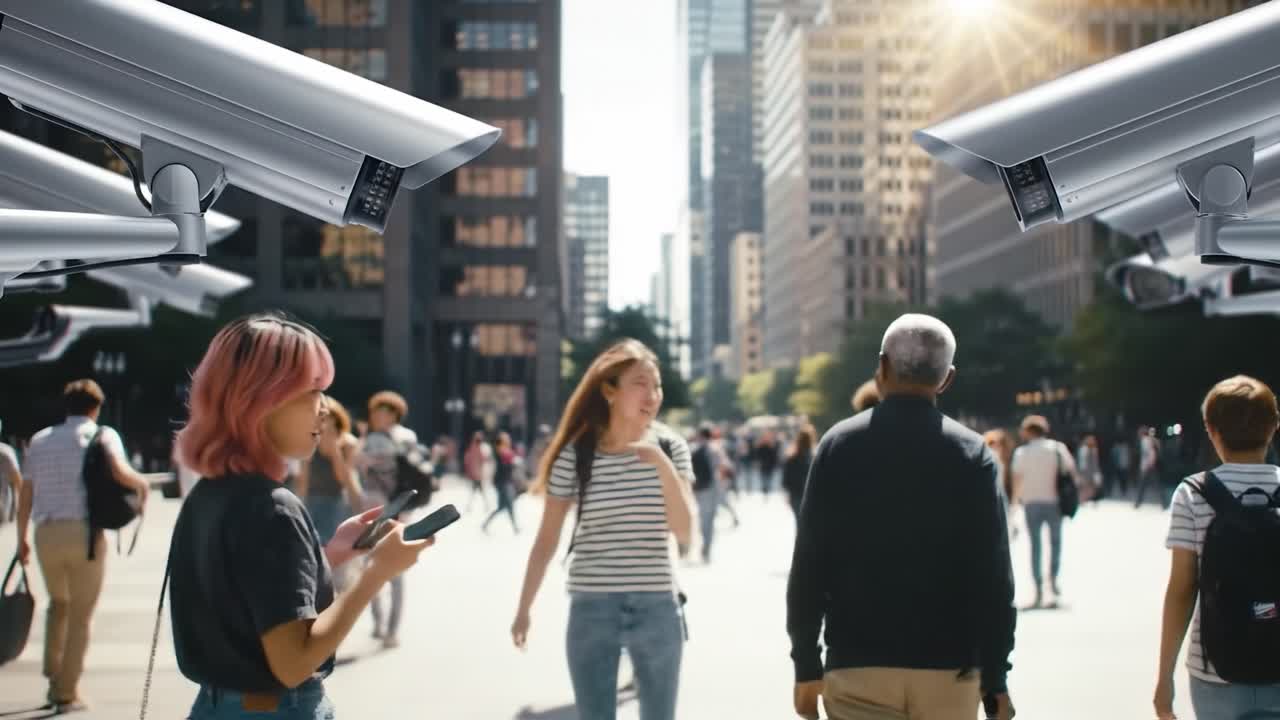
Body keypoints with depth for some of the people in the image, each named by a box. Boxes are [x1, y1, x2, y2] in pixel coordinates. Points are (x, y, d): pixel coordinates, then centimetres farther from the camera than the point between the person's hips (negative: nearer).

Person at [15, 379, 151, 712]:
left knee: (58, 603, 26)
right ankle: (67, 693, 8)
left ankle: (53, 680, 20)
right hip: (85, 532, -4)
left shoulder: (40, 439, 13)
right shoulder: (102, 434, 1)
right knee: (81, 614, 6)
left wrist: (21, 539, 18)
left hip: (46, 533, 4)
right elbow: (119, 472, -18)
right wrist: (142, 485, 1)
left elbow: (25, 494, 11)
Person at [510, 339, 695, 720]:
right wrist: (524, 609, 4)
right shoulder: (575, 454, -6)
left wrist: (662, 465, -19)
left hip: (656, 607, 2)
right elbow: (547, 539, 1)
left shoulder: (671, 448, -1)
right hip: (592, 609, -1)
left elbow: (684, 532, -9)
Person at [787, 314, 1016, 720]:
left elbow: (808, 565, -2)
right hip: (949, 667, 1)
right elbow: (993, 576, -5)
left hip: (857, 665, 0)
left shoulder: (839, 445, -1)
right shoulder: (971, 453, -2)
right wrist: (995, 677, 1)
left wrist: (806, 664, 4)